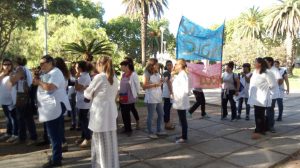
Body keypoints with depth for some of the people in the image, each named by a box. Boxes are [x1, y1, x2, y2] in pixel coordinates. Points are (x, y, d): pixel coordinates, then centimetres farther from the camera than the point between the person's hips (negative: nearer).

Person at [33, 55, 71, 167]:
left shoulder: (55, 72, -13)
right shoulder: (49, 73, 21)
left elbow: (50, 87, -26)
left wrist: (39, 82, -11)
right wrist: (39, 82, 6)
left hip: (55, 107, -11)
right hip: (51, 107, 11)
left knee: (55, 134, -5)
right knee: (55, 134, 17)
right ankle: (56, 156, 27)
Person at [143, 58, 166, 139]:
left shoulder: (157, 73, 13)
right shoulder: (147, 74, -10)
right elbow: (144, 86, -15)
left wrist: (161, 82, 3)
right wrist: (154, 85, -22)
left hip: (158, 97, 8)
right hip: (151, 98, -8)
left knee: (161, 114, 14)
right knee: (150, 115, 0)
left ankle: (158, 130, 28)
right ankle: (150, 132, 12)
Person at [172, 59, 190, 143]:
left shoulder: (183, 75, -17)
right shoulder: (179, 75, 13)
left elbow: (185, 89, -22)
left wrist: (180, 97, -16)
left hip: (181, 101, -10)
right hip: (179, 100, 10)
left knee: (183, 119, -1)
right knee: (182, 119, 16)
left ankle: (184, 137, 8)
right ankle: (183, 135, 26)